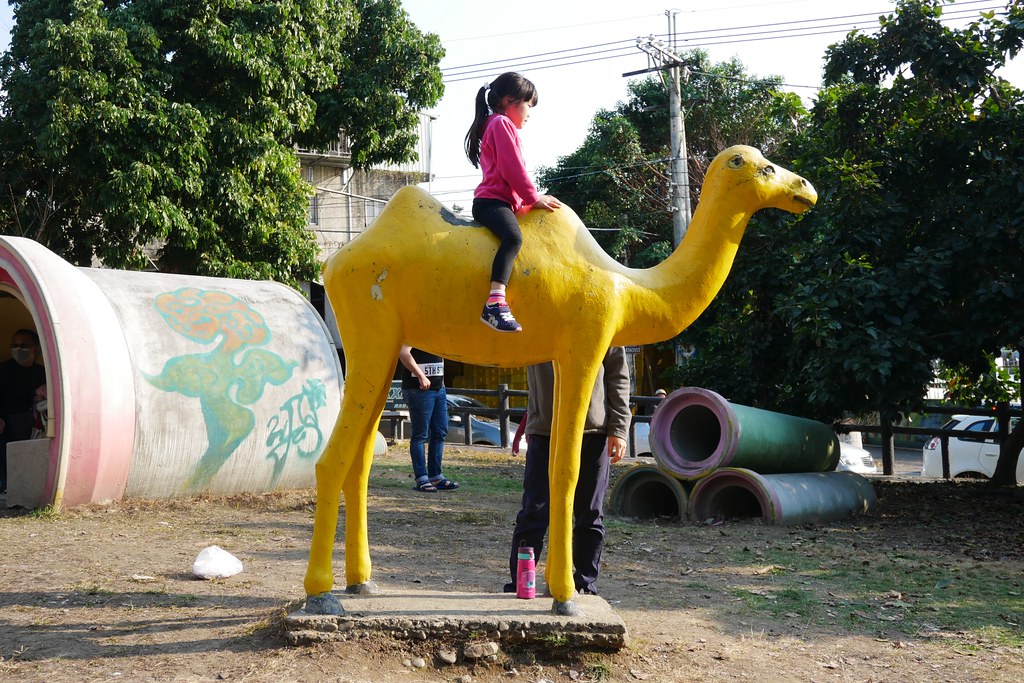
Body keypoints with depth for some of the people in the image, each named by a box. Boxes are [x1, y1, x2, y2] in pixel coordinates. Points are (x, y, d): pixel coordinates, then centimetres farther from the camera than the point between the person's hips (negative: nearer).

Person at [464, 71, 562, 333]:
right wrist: (534, 198, -8)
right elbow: (512, 169, -12)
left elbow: (511, 170, 28)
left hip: (493, 201, 12)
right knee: (513, 236, -36)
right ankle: (495, 304, -52)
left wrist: (531, 199, 20)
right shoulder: (502, 124, -2)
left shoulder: (497, 126, 29)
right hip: (493, 201, -12)